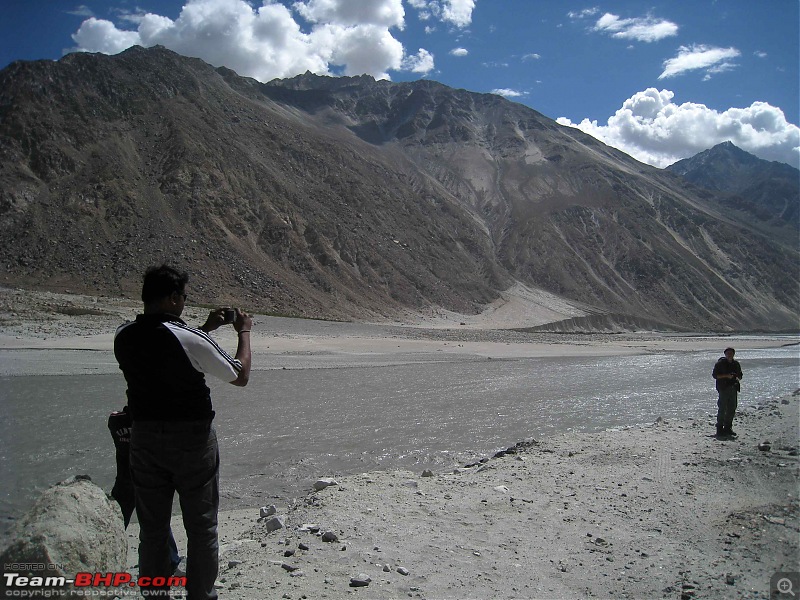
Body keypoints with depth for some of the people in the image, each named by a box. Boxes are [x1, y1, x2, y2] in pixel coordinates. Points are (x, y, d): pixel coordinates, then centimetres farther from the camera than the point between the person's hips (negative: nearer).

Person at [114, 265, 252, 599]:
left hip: (144, 438, 5)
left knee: (152, 528, 16)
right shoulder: (191, 339, -20)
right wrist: (244, 332, 6)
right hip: (191, 438, -5)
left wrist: (206, 328, 19)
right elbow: (241, 376, -7)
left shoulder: (124, 337, -2)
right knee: (201, 528, 9)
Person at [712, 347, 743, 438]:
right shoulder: (720, 363, -4)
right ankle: (720, 429, -5)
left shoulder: (736, 364, 14)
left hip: (733, 388, 6)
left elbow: (740, 375, 24)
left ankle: (728, 428, 20)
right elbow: (714, 375, -7)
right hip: (723, 388, -6)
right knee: (722, 409, -9)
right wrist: (726, 376, -17)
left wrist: (737, 378, 1)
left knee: (732, 409, 9)